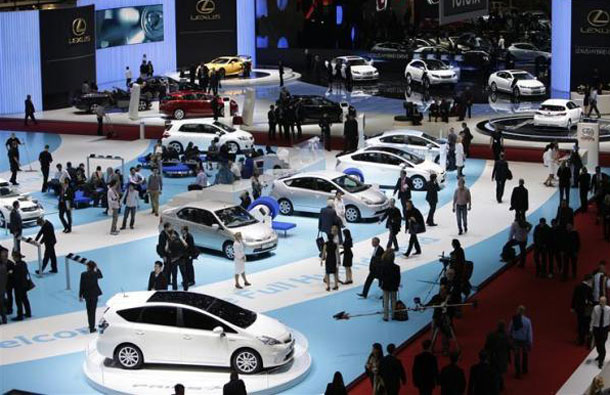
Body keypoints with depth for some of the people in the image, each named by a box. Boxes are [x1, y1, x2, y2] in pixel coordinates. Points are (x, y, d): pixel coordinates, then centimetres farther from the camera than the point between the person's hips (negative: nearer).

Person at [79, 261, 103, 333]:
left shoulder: (83, 274, -13)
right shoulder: (95, 274, -12)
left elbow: (81, 286, -9)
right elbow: (101, 276, 13)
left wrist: (80, 296, 0)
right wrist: (97, 269, 18)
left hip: (87, 295, 1)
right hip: (94, 294, -1)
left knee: (89, 311, 20)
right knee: (92, 311, 5)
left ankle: (91, 325, 35)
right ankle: (92, 328, 4)